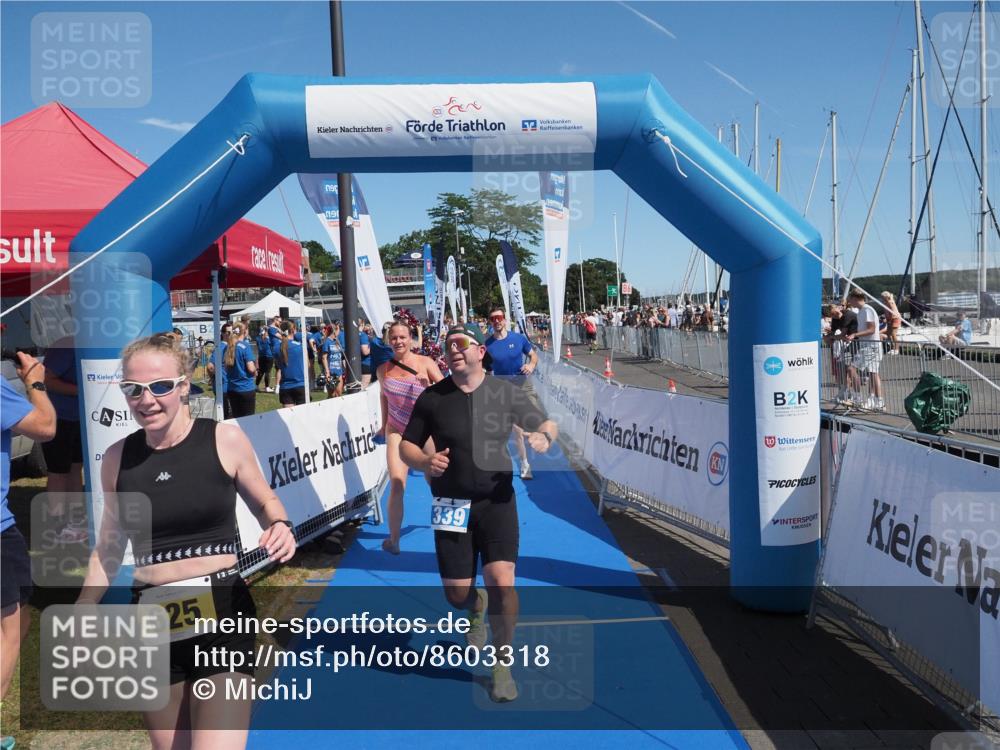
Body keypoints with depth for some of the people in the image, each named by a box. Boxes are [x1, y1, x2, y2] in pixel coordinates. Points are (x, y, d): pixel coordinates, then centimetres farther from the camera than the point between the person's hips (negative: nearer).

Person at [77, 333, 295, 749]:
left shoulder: (224, 439, -8)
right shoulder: (117, 458, 0)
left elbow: (266, 502, 7)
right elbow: (109, 548, 13)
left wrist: (280, 527, -14)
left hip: (222, 613, -3)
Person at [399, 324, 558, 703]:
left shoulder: (506, 392, -1)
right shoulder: (432, 397, -2)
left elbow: (547, 424, 10)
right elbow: (406, 445, 6)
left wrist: (544, 437, -15)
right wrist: (425, 462, -16)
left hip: (497, 501, -1)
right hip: (451, 505, 1)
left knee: (501, 582, -16)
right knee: (457, 594, 6)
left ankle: (501, 665, 9)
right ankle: (477, 608, 47)